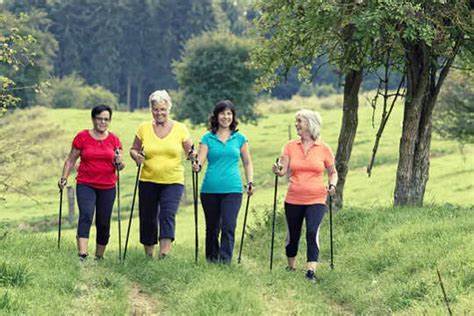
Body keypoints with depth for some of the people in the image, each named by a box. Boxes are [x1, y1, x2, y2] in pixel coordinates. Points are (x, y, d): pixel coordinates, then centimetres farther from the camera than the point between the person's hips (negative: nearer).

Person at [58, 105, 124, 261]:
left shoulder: (114, 139, 6)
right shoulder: (82, 137, 0)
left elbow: (119, 165, 8)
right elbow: (71, 160, 6)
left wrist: (119, 163, -15)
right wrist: (64, 178, -4)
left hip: (107, 187, 3)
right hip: (85, 185, -3)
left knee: (103, 223, 6)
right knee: (86, 216, -22)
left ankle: (99, 257, 20)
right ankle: (82, 254, -32)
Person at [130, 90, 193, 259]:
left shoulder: (180, 128, 1)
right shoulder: (144, 128, 3)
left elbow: (190, 151, 5)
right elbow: (133, 149, 12)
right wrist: (136, 156, -11)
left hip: (173, 181, -2)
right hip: (148, 181, 2)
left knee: (167, 215, -18)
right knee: (147, 218, 7)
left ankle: (164, 250, -26)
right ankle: (148, 254, 22)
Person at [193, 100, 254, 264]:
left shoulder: (240, 138, 9)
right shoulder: (208, 138, 6)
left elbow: (247, 163, 14)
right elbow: (200, 160, -3)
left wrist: (250, 182, 2)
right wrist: (197, 166, -26)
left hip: (232, 189, 0)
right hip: (210, 189, 0)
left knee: (228, 226, -12)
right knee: (212, 227, 9)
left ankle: (225, 260, -12)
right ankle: (212, 258, 23)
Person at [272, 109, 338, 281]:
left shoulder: (324, 149, 1)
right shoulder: (290, 146, 4)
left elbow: (333, 172, 13)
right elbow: (283, 169, -4)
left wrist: (332, 185, -6)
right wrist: (278, 170, -27)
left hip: (316, 200, -2)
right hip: (293, 200, 2)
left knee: (312, 231, -21)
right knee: (293, 235, 11)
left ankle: (311, 270, -22)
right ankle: (291, 267, 33)